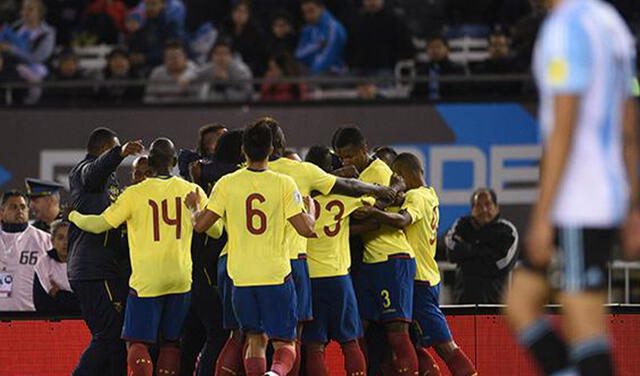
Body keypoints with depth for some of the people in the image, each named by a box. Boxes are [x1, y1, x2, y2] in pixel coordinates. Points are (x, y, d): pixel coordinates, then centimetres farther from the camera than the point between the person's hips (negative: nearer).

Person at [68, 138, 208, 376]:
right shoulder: (192, 191, 2)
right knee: (171, 342, 13)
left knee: (138, 342, 0)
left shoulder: (135, 194, -6)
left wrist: (74, 216, 14)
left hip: (146, 280, -3)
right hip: (180, 279, 3)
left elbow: (100, 224, -5)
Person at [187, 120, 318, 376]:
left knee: (255, 339, 17)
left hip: (241, 276, 2)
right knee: (284, 342, 5)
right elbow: (306, 229, -8)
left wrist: (193, 207, 22)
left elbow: (200, 225, 0)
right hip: (277, 275, -2)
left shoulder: (226, 184, -3)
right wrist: (311, 212, 13)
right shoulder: (284, 184, -6)